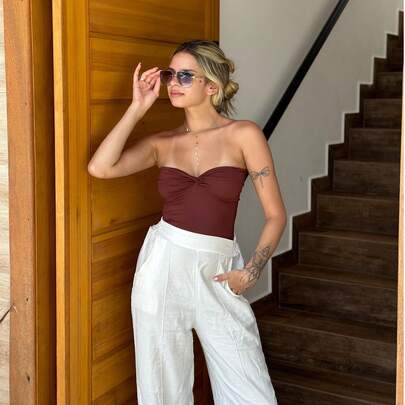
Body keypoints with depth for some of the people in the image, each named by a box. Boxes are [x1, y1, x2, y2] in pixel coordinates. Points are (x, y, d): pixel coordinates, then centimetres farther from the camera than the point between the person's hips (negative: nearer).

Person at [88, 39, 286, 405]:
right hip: (162, 267, 2)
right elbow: (100, 167, -11)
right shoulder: (162, 142, 6)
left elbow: (275, 215, -1)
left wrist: (251, 272, -8)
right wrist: (138, 107, -5)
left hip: (218, 275, -2)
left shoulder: (244, 134, -2)